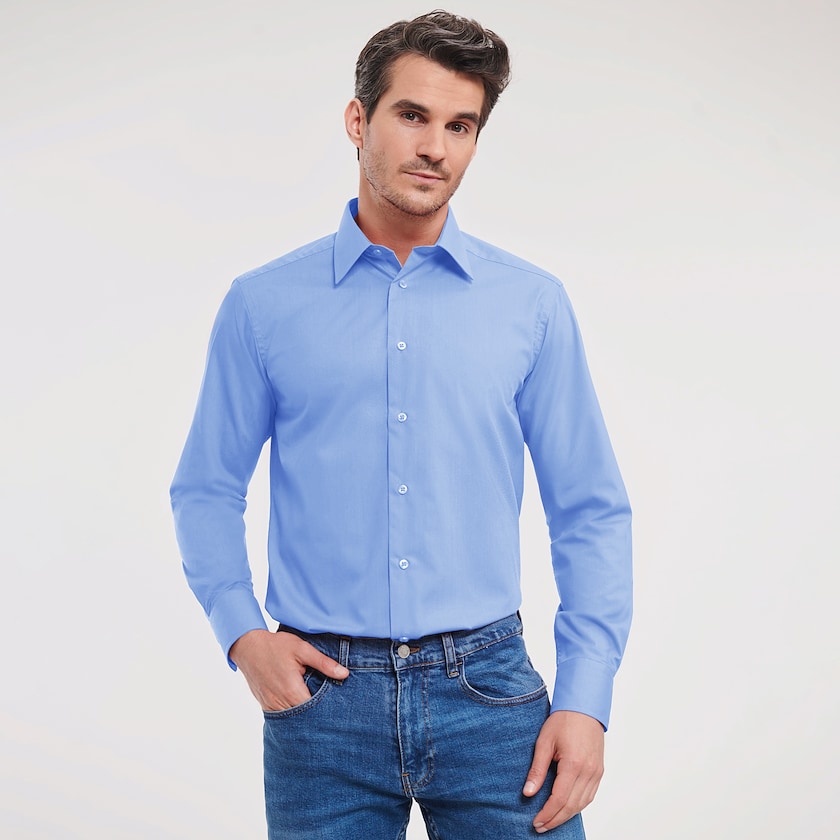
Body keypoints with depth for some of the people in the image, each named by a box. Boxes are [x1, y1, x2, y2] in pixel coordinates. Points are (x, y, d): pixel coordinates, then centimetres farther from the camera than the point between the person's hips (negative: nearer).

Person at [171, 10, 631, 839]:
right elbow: (207, 490, 9)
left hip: (487, 691, 0)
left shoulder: (532, 303, 4)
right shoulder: (263, 303, 4)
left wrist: (584, 700, -4)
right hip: (320, 697, 0)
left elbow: (590, 512, 4)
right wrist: (243, 632, -7)